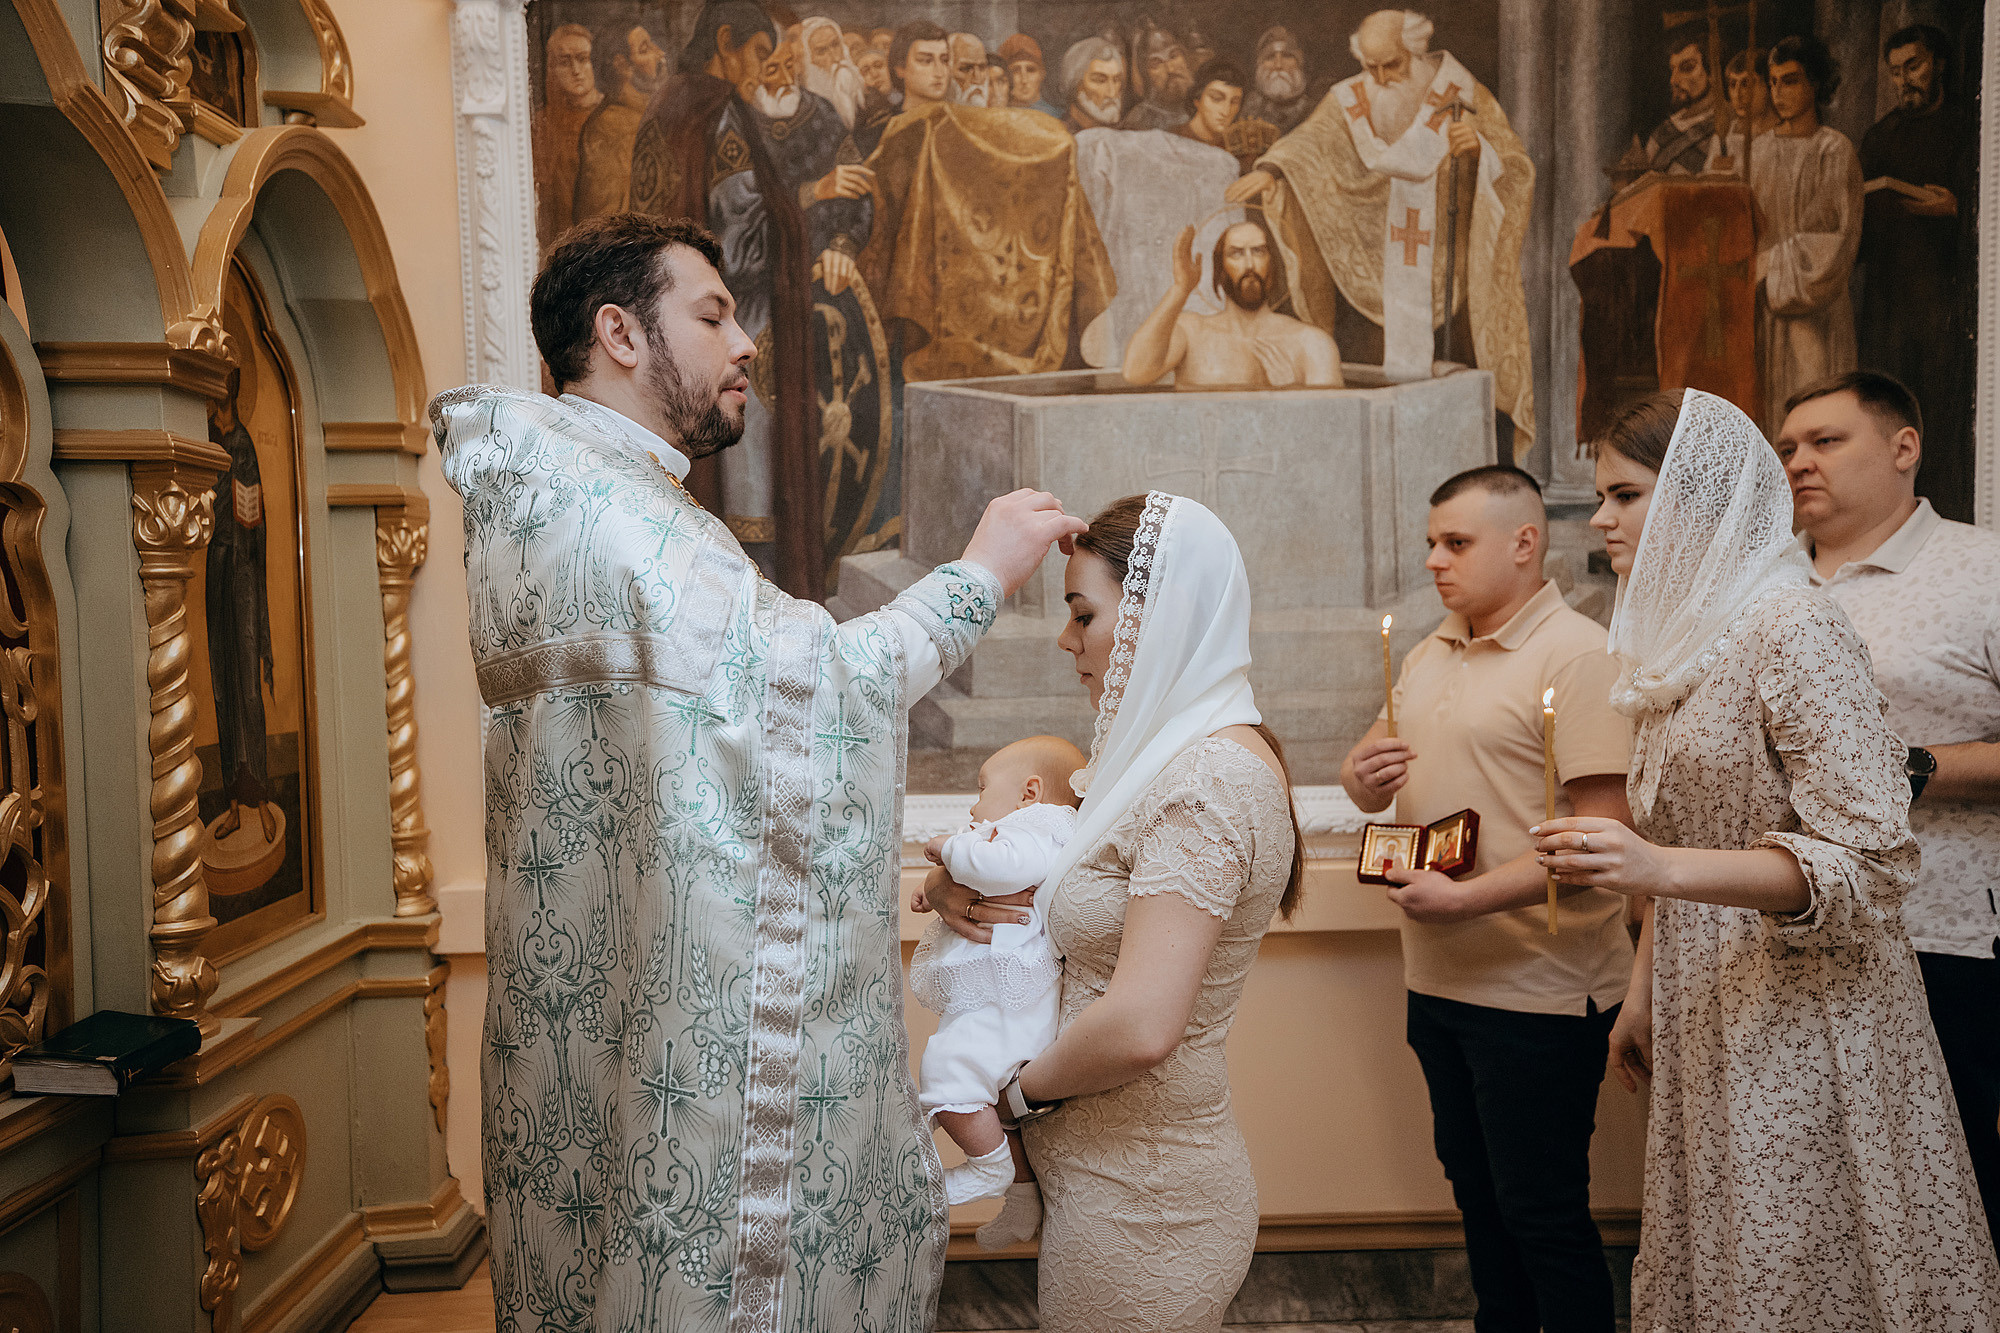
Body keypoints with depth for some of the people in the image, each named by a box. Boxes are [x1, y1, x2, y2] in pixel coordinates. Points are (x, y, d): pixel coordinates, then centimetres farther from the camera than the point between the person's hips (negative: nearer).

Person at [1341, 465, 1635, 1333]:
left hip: (1538, 992, -8)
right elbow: (1378, 771, 21)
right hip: (1438, 982, 8)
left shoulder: (1576, 655, -14)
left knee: (1542, 1213, 4)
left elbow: (1604, 831, -22)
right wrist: (1362, 778, -3)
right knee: (1476, 1189, 21)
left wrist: (1467, 898, -24)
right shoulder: (1428, 655, 11)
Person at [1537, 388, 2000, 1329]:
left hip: (1803, 1029, -8)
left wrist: (1663, 868, -32)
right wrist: (1641, 997, 17)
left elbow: (1871, 859, -21)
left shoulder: (1795, 631, -16)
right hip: (1710, 1023, 8)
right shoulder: (1681, 635, 10)